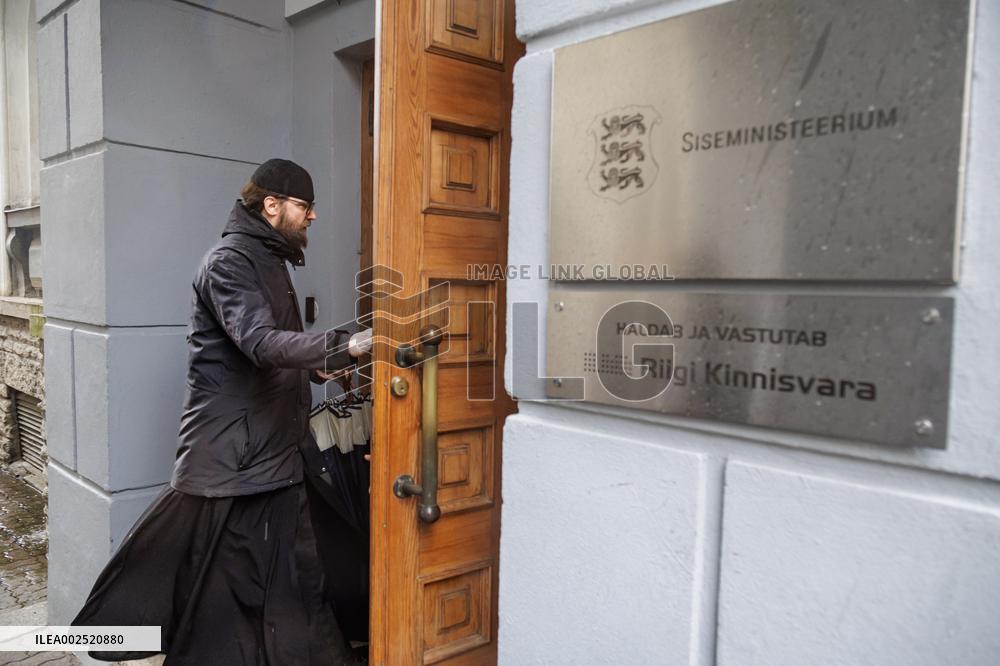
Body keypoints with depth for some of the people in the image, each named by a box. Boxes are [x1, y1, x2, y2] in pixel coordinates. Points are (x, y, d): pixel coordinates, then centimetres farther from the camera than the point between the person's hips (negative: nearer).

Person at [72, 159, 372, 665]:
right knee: (220, 585, 2)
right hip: (228, 457, -9)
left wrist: (315, 367, 7)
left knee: (293, 583, 13)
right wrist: (346, 346, -39)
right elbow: (262, 343, -29)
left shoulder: (270, 262, 17)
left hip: (276, 453, 9)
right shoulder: (229, 261, -13)